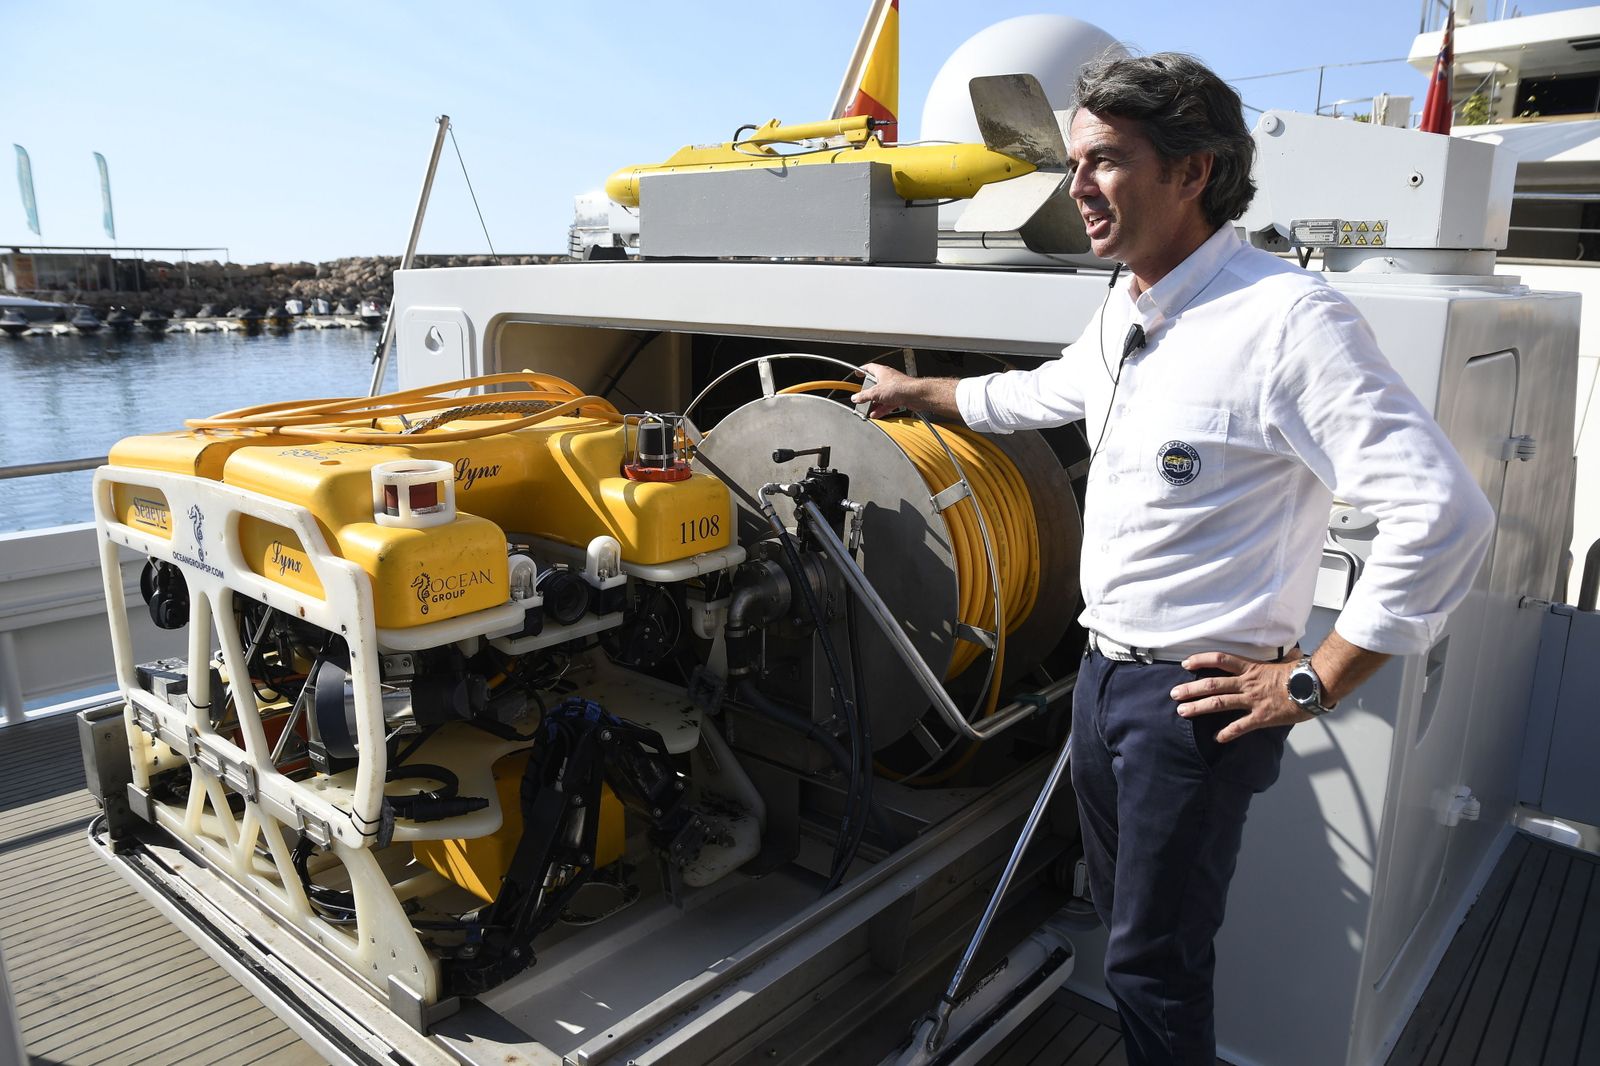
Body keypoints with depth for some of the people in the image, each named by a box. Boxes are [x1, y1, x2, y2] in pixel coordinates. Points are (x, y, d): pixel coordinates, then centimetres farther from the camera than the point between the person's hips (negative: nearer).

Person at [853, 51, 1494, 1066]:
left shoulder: (1286, 317, -21)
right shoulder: (1124, 314, 8)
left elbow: (1445, 514, -24)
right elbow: (1041, 392, 29)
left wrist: (1313, 683, -18)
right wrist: (914, 391, 39)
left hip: (1196, 699, -8)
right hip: (1106, 671, 8)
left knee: (1154, 964, 7)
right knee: (1123, 919, 23)